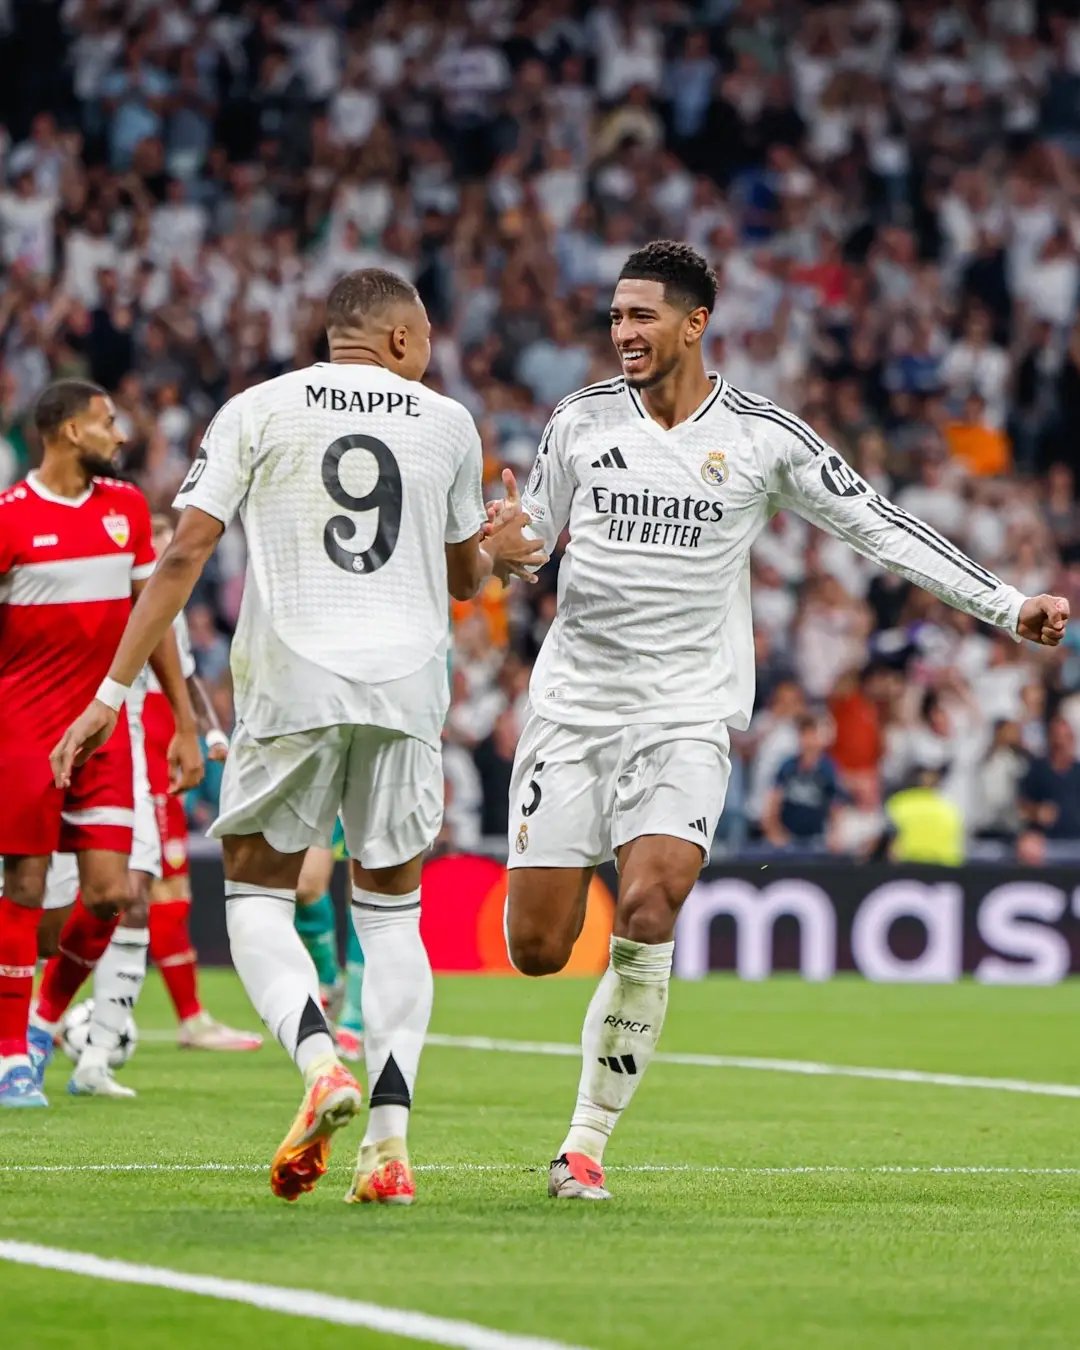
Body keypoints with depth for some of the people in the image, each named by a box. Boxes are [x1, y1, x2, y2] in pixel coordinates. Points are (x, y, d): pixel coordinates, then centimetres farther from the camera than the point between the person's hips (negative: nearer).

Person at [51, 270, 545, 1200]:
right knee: (391, 912, 11)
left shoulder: (258, 411, 5)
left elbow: (185, 555, -1)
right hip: (407, 683, 2)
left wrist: (114, 692, 2)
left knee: (257, 896, 9)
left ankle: (321, 1063, -18)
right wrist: (499, 554, 48)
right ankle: (390, 1142, 1)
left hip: (292, 683, -2)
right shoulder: (449, 424, 11)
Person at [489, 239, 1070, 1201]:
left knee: (647, 916, -22)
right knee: (537, 950, -4)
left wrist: (1009, 606, 0)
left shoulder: (764, 436, -1)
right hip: (573, 705, 2)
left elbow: (877, 527, 4)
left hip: (687, 715, -2)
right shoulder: (582, 422, 4)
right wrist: (496, 538, -10)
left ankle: (588, 1140, -9)